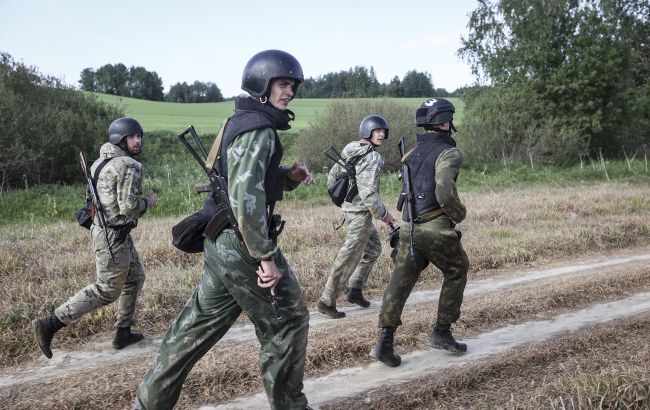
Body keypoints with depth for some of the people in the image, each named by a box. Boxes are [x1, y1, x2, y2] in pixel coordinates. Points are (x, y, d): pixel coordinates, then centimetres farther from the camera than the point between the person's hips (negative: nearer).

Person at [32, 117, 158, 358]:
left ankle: (123, 333, 25)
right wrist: (149, 202, -6)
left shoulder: (102, 160, 11)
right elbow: (128, 206, -25)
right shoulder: (129, 166, -17)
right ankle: (49, 324, 4)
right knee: (107, 290, 1)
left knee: (135, 278, 19)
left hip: (102, 229, 10)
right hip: (113, 235, -10)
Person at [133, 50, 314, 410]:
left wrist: (289, 177, 8)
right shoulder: (258, 129, -16)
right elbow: (246, 197, -25)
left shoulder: (241, 123, 16)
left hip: (220, 241, 10)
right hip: (241, 243, -10)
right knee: (287, 321, 5)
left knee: (197, 326, 17)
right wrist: (266, 256, -22)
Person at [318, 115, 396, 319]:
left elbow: (332, 177, 12)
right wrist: (384, 214, -12)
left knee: (373, 248, 25)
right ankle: (327, 301, 5)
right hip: (361, 211, -9)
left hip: (349, 207, 9)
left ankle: (355, 290, 29)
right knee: (349, 257, -1)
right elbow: (368, 193, -25)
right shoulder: (372, 157, -19)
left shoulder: (349, 149, 6)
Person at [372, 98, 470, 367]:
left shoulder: (414, 151, 12)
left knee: (400, 282, 6)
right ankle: (441, 332, 20)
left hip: (408, 227, 6)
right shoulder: (449, 153, -11)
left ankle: (385, 341, 3)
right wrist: (459, 214, -7)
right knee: (456, 273, 17)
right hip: (436, 228, -6)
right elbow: (445, 191, -22)